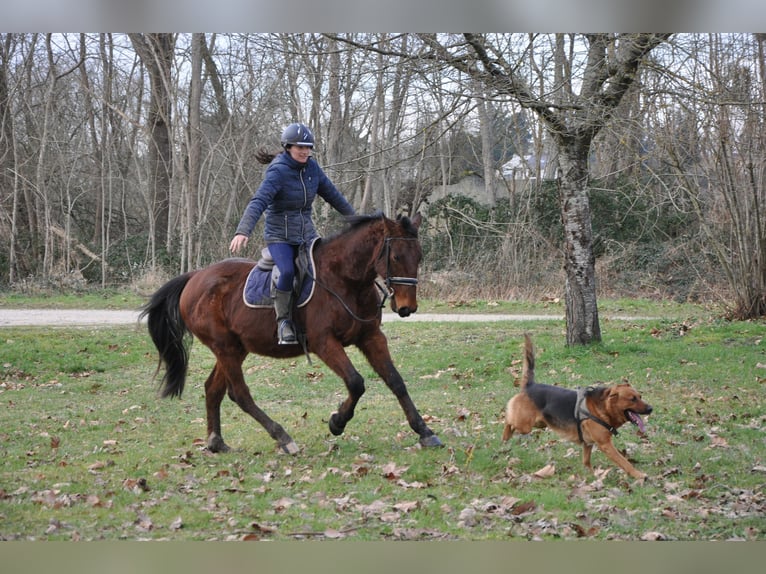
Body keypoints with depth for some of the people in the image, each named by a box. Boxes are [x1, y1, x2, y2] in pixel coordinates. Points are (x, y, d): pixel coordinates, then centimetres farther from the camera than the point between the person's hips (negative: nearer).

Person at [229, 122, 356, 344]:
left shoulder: (312, 167, 4)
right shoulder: (278, 171, -16)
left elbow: (332, 195, 17)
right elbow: (258, 202, -29)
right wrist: (242, 232, -43)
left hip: (306, 234, 6)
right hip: (279, 236, -6)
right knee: (287, 272, -29)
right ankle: (283, 320, -10)